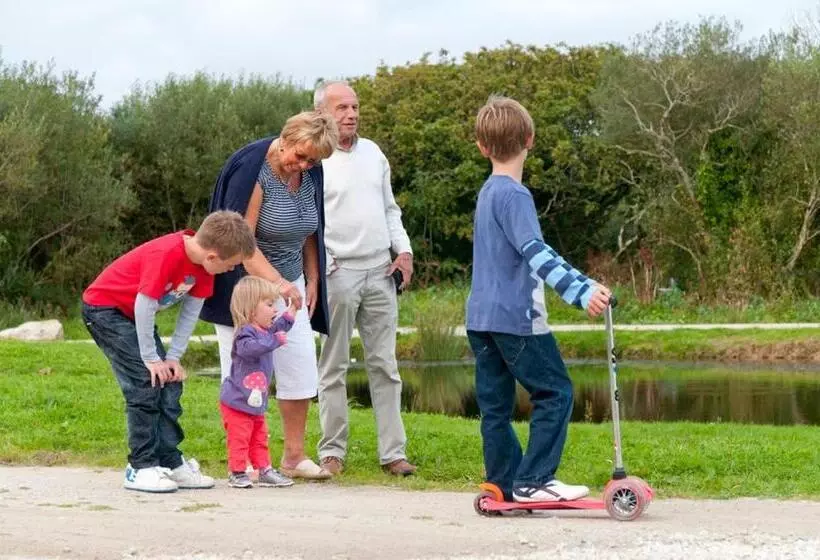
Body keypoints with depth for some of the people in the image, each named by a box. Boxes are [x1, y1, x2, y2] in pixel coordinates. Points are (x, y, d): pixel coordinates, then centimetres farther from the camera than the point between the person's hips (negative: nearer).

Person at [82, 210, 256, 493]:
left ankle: (171, 462, 10)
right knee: (146, 383, -15)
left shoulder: (202, 259, -9)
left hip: (135, 312, 8)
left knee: (170, 383, 3)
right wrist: (151, 359, -19)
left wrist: (173, 358, -2)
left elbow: (192, 309, 0)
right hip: (103, 307, -8)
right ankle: (141, 468, -7)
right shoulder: (167, 255, -34)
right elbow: (144, 306, -29)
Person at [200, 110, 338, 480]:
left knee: (300, 370, 2)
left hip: (290, 286, 7)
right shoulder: (253, 170, -20)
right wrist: (276, 282, -33)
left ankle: (294, 457, 11)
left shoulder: (310, 175, 2)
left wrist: (312, 281, 12)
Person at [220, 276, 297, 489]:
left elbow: (280, 326, 33)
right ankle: (236, 473, 5)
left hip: (256, 402, 10)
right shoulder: (245, 333, -21)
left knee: (259, 438, 16)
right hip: (237, 400, -10)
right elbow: (249, 348, -43)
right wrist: (275, 340, -40)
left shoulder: (265, 330, 10)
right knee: (239, 437, -3)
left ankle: (264, 470, 23)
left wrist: (293, 308, 29)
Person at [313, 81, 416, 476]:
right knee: (333, 367, 2)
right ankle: (332, 451, 9)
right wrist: (321, 263, -16)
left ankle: (393, 452, 6)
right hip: (337, 275, -5)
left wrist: (403, 250, 8)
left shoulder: (373, 153, 14)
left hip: (380, 273, 5)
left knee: (384, 365, 4)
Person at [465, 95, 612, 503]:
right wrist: (581, 291, -34)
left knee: (495, 403, 9)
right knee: (555, 393, -2)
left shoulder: (488, 192, 16)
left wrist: (582, 284, 27)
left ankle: (504, 484, 11)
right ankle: (533, 480, -5)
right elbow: (536, 253, -26)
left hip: (481, 317, 9)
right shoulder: (514, 195, -13)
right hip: (515, 317, -9)